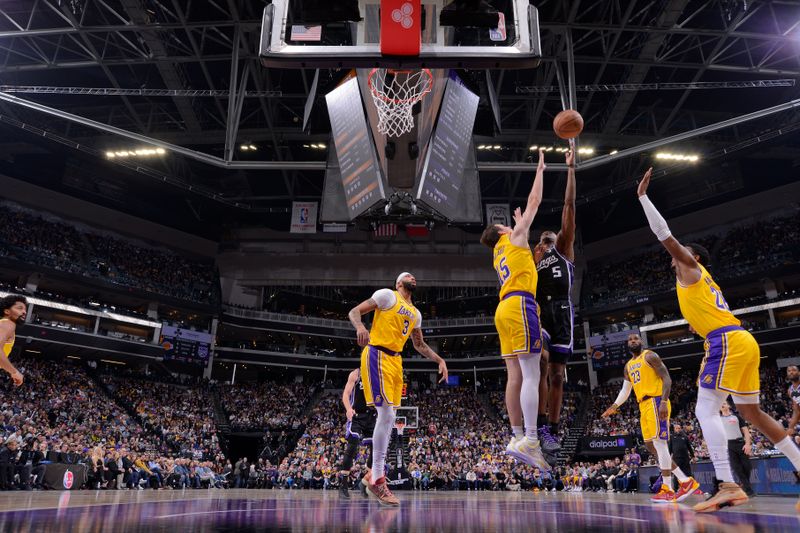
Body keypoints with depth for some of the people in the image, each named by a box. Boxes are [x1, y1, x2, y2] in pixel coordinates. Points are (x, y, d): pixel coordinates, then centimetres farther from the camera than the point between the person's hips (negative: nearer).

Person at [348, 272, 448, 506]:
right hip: (377, 355, -8)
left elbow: (419, 344, 31)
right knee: (386, 415, -15)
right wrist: (360, 327, -28)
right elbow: (354, 311, -6)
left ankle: (373, 475, 19)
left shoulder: (415, 313, 21)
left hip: (396, 361, 8)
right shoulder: (387, 295, -1)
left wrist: (439, 360, 20)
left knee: (388, 419, 8)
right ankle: (377, 480, -6)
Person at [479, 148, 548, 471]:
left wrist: (519, 226, 58)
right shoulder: (512, 238, 9)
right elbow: (534, 202, 11)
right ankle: (530, 440, -21)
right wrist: (540, 169, 21)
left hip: (505, 309, 9)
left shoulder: (500, 252, 27)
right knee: (531, 375, -15)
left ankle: (518, 438, 5)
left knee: (515, 376, 4)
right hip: (519, 306, -9)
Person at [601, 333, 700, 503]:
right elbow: (625, 390, 25)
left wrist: (663, 402, -24)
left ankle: (668, 490, -10)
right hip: (643, 406, 9)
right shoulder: (628, 365, 21)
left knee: (659, 443, -13)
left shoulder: (649, 356, -3)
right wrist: (613, 407, 15)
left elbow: (667, 378, -11)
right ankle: (686, 481, 11)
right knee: (651, 446, 6)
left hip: (656, 401, -9)